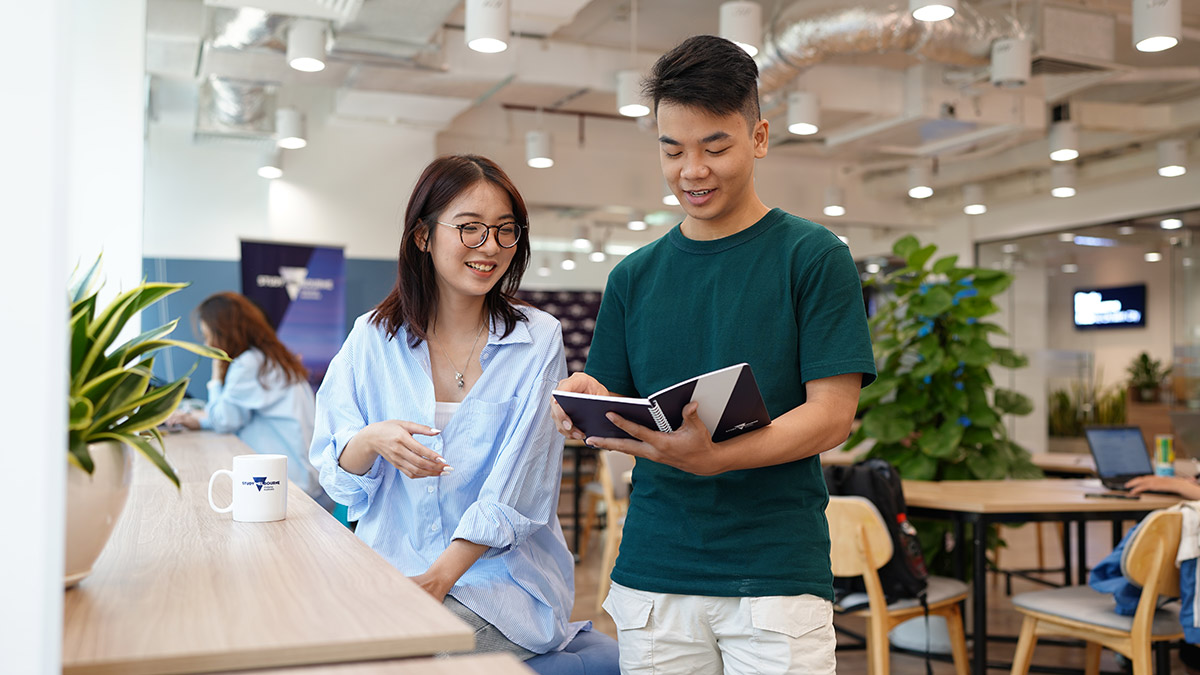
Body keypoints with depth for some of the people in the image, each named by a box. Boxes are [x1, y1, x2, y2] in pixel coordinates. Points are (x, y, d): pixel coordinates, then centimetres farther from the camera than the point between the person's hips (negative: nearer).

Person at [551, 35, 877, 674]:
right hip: (651, 573, 3)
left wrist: (711, 456, -22)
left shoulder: (813, 257, -1)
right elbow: (613, 409, 12)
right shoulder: (634, 275, 11)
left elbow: (832, 413, -7)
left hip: (777, 572, -3)